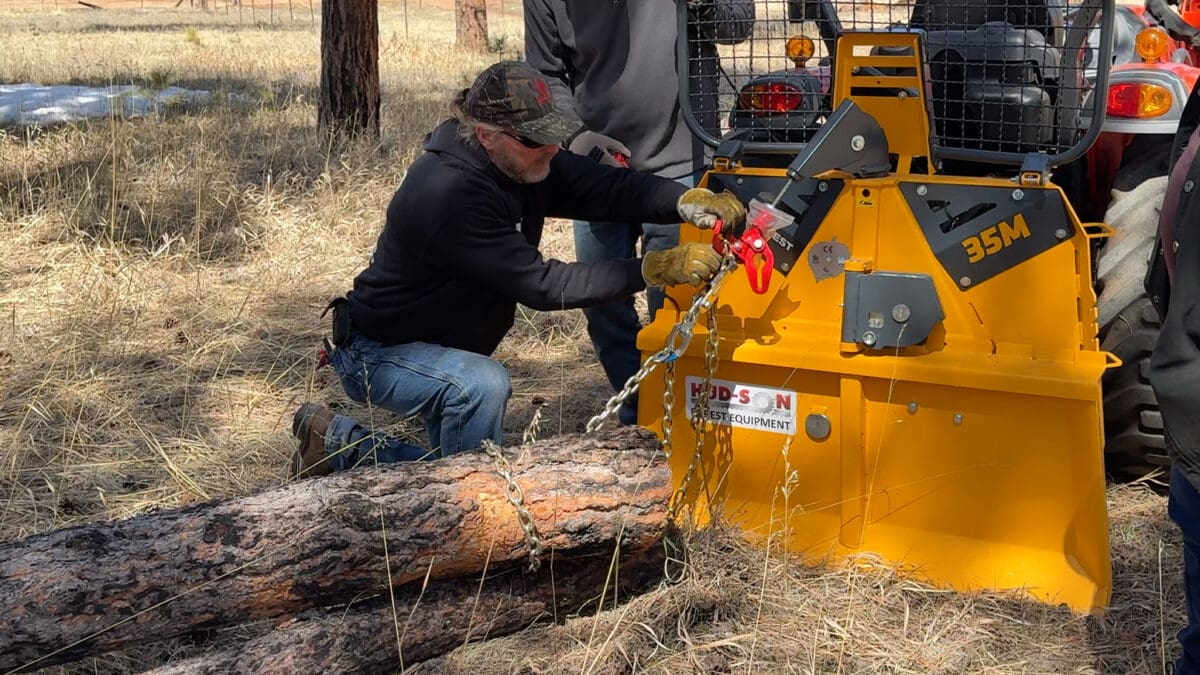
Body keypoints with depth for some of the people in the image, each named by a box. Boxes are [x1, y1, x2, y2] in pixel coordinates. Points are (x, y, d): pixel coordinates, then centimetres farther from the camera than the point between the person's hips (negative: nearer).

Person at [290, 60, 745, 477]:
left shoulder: (524, 162, -9)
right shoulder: (450, 194, -34)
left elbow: (604, 188, -18)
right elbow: (540, 284, -35)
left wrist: (689, 201, -36)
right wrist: (655, 269, -39)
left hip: (446, 347, 9)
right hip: (378, 353, -9)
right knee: (484, 385, -37)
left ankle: (339, 444, 26)